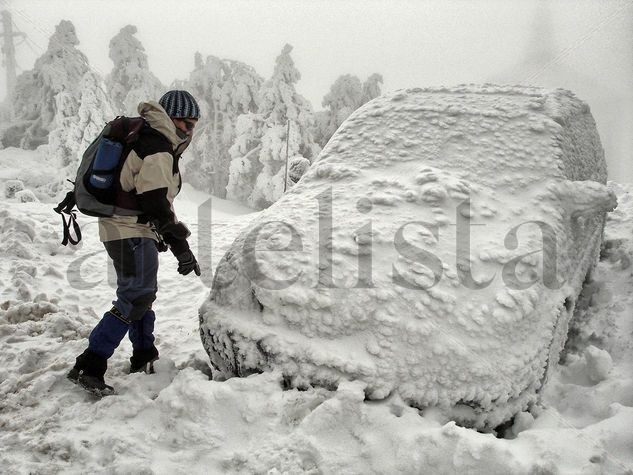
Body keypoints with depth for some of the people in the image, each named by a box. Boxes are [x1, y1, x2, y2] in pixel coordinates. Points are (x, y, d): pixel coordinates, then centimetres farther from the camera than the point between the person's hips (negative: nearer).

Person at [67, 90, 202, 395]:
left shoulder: (149, 139, 17)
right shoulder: (158, 149, -16)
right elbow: (156, 201, -25)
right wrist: (181, 247, -22)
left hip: (133, 230, 11)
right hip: (132, 232, -11)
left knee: (142, 294, 19)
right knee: (135, 299, -12)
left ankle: (144, 358, 31)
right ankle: (88, 367, -13)